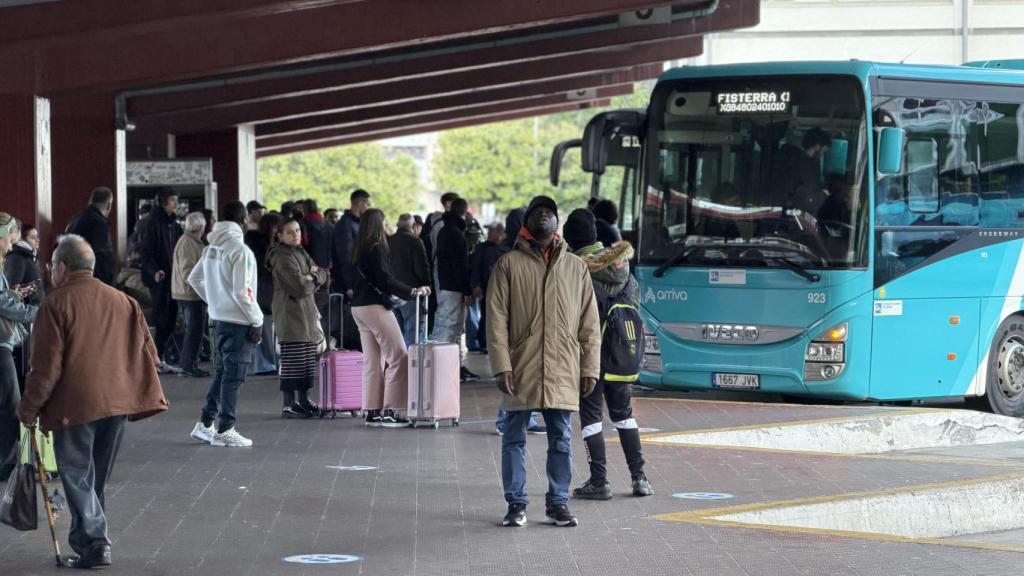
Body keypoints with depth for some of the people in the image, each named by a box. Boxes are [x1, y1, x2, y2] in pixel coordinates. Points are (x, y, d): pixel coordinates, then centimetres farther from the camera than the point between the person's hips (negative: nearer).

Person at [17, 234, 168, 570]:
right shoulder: (123, 301, 12)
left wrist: (30, 408, -2)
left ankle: (94, 544, -9)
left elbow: (47, 364, -10)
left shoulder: (56, 304, -6)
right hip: (118, 403, 6)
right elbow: (147, 352, 11)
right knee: (97, 478, 17)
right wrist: (143, 397, 20)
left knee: (76, 475, 1)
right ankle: (88, 537, 23)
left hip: (75, 404, -6)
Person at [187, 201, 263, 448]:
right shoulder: (240, 250, -17)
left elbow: (194, 278, 17)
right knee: (233, 376, -1)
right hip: (238, 321, -8)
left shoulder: (211, 248, 7)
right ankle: (225, 430, 3)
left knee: (222, 373, 18)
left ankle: (205, 424, 21)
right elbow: (241, 291, -20)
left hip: (219, 317, 8)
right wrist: (257, 321, -12)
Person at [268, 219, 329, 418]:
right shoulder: (283, 257, -13)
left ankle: (303, 400, 22)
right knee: (292, 363, -8)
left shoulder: (301, 253, 18)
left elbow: (323, 275, 13)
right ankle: (288, 404, -4)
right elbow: (300, 286, -21)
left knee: (307, 362, 13)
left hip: (307, 313, 9)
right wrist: (313, 279, -1)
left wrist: (313, 276, -8)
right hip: (291, 314, -9)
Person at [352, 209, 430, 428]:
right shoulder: (376, 249, -14)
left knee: (372, 361, 11)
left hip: (359, 307, 9)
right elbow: (385, 280, -19)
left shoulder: (360, 249, 11)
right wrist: (413, 291, -17)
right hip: (375, 307, -9)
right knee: (398, 356, -5)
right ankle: (389, 410, -9)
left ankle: (372, 411, 11)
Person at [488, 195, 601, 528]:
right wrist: (502, 366, -10)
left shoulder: (576, 267, 9)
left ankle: (558, 502, 15)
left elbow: (589, 324, 10)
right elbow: (496, 320, -2)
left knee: (561, 440, 6)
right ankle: (516, 503, 12)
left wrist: (590, 368, 4)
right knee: (515, 438, 4)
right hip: (521, 371, -2)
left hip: (563, 372, 2)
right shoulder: (509, 264, 2)